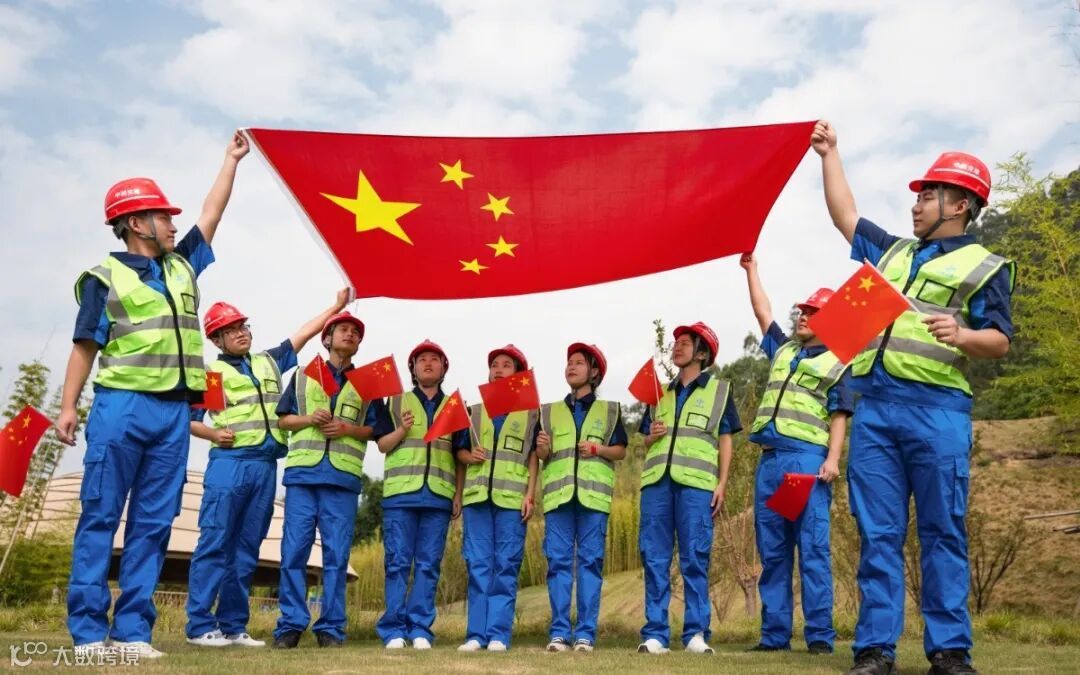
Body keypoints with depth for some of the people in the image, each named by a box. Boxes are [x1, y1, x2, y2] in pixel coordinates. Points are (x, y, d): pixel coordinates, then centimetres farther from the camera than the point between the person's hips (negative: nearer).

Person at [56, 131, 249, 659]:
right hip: (121, 407, -5)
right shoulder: (106, 277, 2)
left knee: (153, 523, 4)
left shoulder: (182, 268, 18)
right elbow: (84, 346, 0)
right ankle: (89, 630, 3)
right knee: (100, 517, -1)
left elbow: (211, 215, 25)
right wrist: (68, 406, -7)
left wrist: (232, 159, 29)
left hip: (174, 413, 5)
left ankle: (133, 629, 8)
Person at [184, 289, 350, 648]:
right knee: (214, 544, -6)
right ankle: (200, 625, -2)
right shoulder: (211, 372, 6)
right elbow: (188, 418, 4)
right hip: (229, 463, -5)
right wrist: (213, 434, -13)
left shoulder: (269, 362, 19)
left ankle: (233, 626, 11)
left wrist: (337, 306, 24)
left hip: (266, 466, 5)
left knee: (246, 550, 7)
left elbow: (304, 333, 24)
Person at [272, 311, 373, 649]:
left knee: (336, 555, -2)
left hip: (343, 476, 0)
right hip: (302, 471, 0)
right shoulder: (303, 374, 17)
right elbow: (282, 420, 14)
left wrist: (349, 429, -6)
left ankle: (331, 628, 3)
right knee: (294, 551, -4)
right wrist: (309, 419, -5)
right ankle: (291, 625, 3)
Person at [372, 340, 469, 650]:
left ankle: (420, 630, 5)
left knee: (428, 566, 1)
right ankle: (394, 631, 3)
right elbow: (382, 445, 9)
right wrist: (401, 431, -11)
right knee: (397, 563, -2)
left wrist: (459, 494, 4)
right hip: (400, 492, -1)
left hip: (439, 495, 1)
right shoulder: (395, 402, 12)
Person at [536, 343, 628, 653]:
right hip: (558, 494, 2)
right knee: (558, 562, -2)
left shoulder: (609, 410, 14)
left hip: (593, 495, -1)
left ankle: (585, 634, 1)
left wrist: (598, 449, -10)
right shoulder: (549, 411, 18)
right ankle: (559, 633, 2)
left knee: (590, 562, -3)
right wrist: (542, 450, -7)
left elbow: (621, 450, 8)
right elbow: (540, 457, 15)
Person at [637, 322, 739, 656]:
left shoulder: (719, 389, 12)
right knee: (654, 558, -1)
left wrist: (722, 483, -2)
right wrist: (652, 436, 2)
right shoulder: (662, 393, 23)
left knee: (694, 558, -5)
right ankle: (655, 634, 2)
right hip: (657, 481, 4)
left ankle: (696, 633, 1)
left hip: (696, 481, -3)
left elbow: (725, 441, 7)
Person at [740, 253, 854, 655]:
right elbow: (763, 312, 28)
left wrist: (832, 459, -14)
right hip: (769, 459, 6)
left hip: (807, 458, -6)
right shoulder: (783, 350, 22)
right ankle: (774, 633, 10)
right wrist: (751, 269, 28)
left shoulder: (836, 363, 5)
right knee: (772, 552, 6)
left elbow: (839, 417, -2)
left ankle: (820, 635, -3)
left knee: (812, 549, -6)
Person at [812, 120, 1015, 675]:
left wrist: (963, 336, -22)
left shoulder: (986, 267, 7)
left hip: (936, 408, -5)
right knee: (878, 534, 2)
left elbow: (999, 342, 0)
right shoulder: (892, 251, 23)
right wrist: (829, 154, 34)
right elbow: (845, 216, 32)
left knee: (942, 533, -1)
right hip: (874, 407, 5)